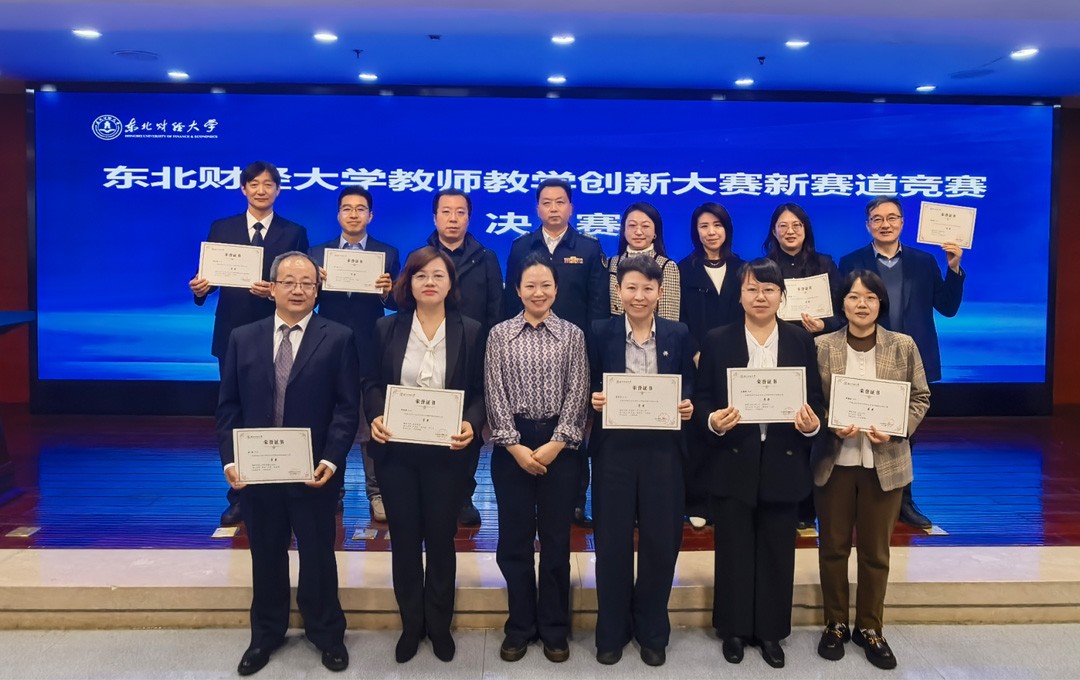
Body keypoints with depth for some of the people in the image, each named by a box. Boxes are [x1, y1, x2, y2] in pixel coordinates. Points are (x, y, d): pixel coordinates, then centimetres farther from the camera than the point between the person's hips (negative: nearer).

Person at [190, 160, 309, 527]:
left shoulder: (294, 233, 4)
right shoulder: (221, 228, 9)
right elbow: (209, 274, 5)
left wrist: (275, 291, -20)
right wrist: (200, 287, -17)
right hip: (232, 335, 2)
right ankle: (238, 496, 17)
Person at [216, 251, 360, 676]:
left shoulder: (338, 338, -4)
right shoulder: (242, 338, 5)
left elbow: (347, 407, -7)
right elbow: (228, 406, 4)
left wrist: (331, 459, -17)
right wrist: (230, 459, -7)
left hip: (314, 472, -2)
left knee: (318, 555, 12)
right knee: (265, 556, 17)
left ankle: (326, 633, 31)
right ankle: (266, 633, 36)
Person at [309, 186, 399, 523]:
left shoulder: (388, 254, 4)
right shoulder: (318, 252, 9)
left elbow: (397, 303, -3)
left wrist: (387, 291, -24)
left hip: (371, 351, -2)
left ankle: (377, 493, 9)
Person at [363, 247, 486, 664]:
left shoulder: (469, 331, -1)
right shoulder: (387, 328, 2)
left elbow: (480, 391, 0)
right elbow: (371, 383, 5)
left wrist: (471, 425, -18)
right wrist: (376, 417, -14)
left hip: (445, 451, -1)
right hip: (395, 450, 1)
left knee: (441, 539, 11)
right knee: (404, 539, 12)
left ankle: (439, 625, 30)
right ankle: (410, 624, 30)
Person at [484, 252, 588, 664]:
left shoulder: (572, 335, 3)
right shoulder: (500, 334, 4)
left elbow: (577, 394, -2)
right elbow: (495, 395, -1)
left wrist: (554, 445, -11)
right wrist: (516, 446, -9)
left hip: (559, 445, 0)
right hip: (511, 446, 1)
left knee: (556, 538, 6)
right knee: (514, 537, 7)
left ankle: (554, 628, 20)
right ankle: (520, 627, 21)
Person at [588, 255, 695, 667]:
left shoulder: (678, 335, 5)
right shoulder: (600, 333, 1)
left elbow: (690, 390, 7)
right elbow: (589, 388, 3)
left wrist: (687, 407, -13)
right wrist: (594, 399, -18)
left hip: (662, 449, 1)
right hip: (613, 449, -1)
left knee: (661, 541, 7)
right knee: (612, 541, 6)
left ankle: (653, 632, 26)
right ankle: (611, 632, 23)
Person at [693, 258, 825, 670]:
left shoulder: (801, 341, 5)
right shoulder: (717, 341, 0)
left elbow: (816, 399, 5)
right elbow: (701, 399, 0)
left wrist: (813, 424, -16)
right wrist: (712, 421, -20)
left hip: (784, 462, 1)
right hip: (733, 461, -1)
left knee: (777, 552, 11)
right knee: (734, 550, 9)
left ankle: (770, 631, 28)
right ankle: (733, 628, 26)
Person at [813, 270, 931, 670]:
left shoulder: (903, 346, 0)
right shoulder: (822, 346, -2)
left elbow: (921, 397, 3)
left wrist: (896, 429, -13)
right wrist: (831, 426, -17)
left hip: (884, 462, 1)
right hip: (833, 460, 0)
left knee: (875, 550, 11)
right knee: (833, 546, 10)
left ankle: (869, 628, 28)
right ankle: (835, 624, 27)